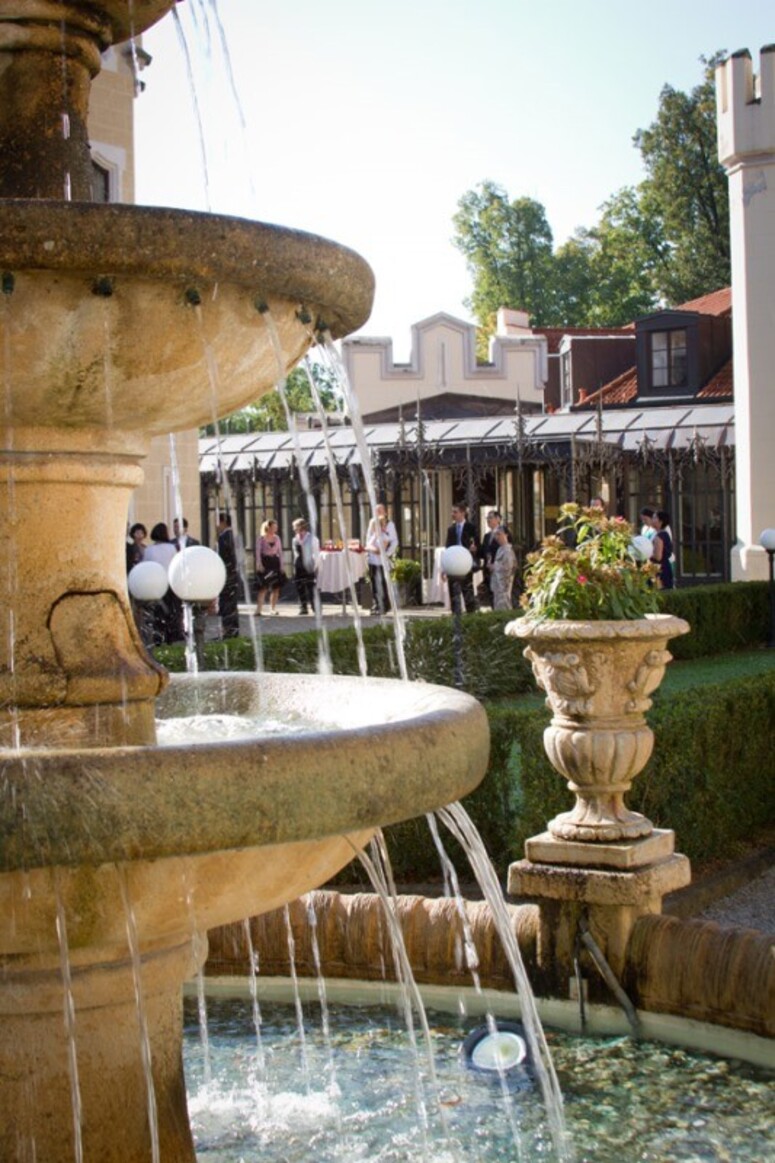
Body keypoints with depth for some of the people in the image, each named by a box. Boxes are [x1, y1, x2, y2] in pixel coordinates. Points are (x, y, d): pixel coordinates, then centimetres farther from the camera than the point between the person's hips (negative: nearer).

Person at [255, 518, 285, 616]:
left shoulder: (277, 538, 9)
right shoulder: (262, 538, -3)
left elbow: (280, 552, 11)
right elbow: (258, 552, -5)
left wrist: (281, 565, 4)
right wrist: (259, 564, -15)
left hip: (275, 562, 5)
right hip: (265, 562, -5)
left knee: (276, 587, 5)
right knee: (263, 587, -11)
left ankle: (273, 608, 14)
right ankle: (259, 609, -12)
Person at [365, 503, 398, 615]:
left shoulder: (389, 524, 3)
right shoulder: (372, 523, 14)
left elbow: (394, 541, 1)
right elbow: (368, 540, 13)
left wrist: (388, 553, -11)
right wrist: (371, 547, -8)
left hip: (384, 558, -3)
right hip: (372, 557, 3)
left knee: (383, 582, -5)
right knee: (374, 582, 2)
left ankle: (384, 606, -2)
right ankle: (375, 606, 7)